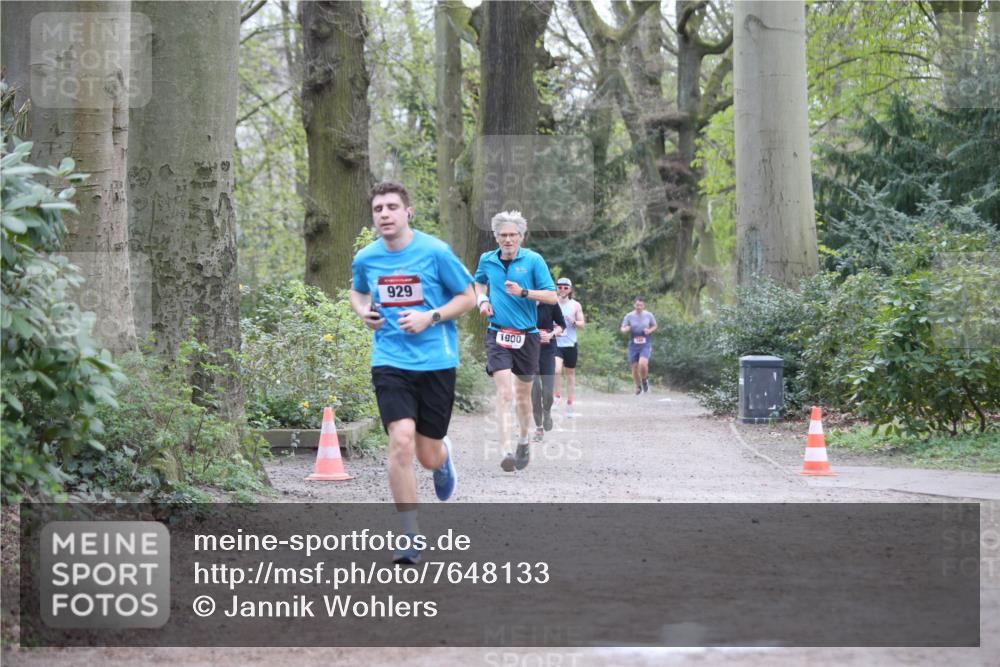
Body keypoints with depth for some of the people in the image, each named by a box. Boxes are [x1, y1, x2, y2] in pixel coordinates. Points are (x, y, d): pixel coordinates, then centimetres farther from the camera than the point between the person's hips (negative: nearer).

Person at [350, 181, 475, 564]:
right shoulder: (365, 258, 1)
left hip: (436, 362, -1)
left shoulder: (435, 252, -8)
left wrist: (430, 318, -14)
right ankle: (411, 536, -9)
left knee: (429, 457, 5)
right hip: (390, 362, 1)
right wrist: (363, 311, 0)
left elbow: (468, 296, 1)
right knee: (401, 442, -19)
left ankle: (444, 457, 47)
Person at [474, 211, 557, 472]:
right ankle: (506, 450, -24)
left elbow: (552, 296, -7)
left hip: (526, 335, 0)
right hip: (497, 334, 0)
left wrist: (523, 292, -20)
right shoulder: (486, 260, 4)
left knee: (523, 394, 14)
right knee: (504, 392, -16)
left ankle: (523, 440, 37)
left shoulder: (533, 260, -5)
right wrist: (482, 299, 7)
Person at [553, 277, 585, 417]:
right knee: (557, 369, -22)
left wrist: (574, 322, -16)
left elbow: (582, 324, 5)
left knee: (570, 372, 9)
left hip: (570, 343, 2)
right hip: (555, 343, -2)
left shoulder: (576, 305, 5)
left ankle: (569, 402, 19)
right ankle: (557, 395, -1)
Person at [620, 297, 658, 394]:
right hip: (633, 345, 1)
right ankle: (638, 386, 32)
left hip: (646, 344, -1)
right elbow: (622, 329, 4)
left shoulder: (649, 315, 0)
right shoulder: (629, 316, -2)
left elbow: (655, 326, 13)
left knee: (643, 364, -23)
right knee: (635, 368, 5)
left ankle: (645, 380, 8)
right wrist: (626, 329, -20)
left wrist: (650, 330, -8)